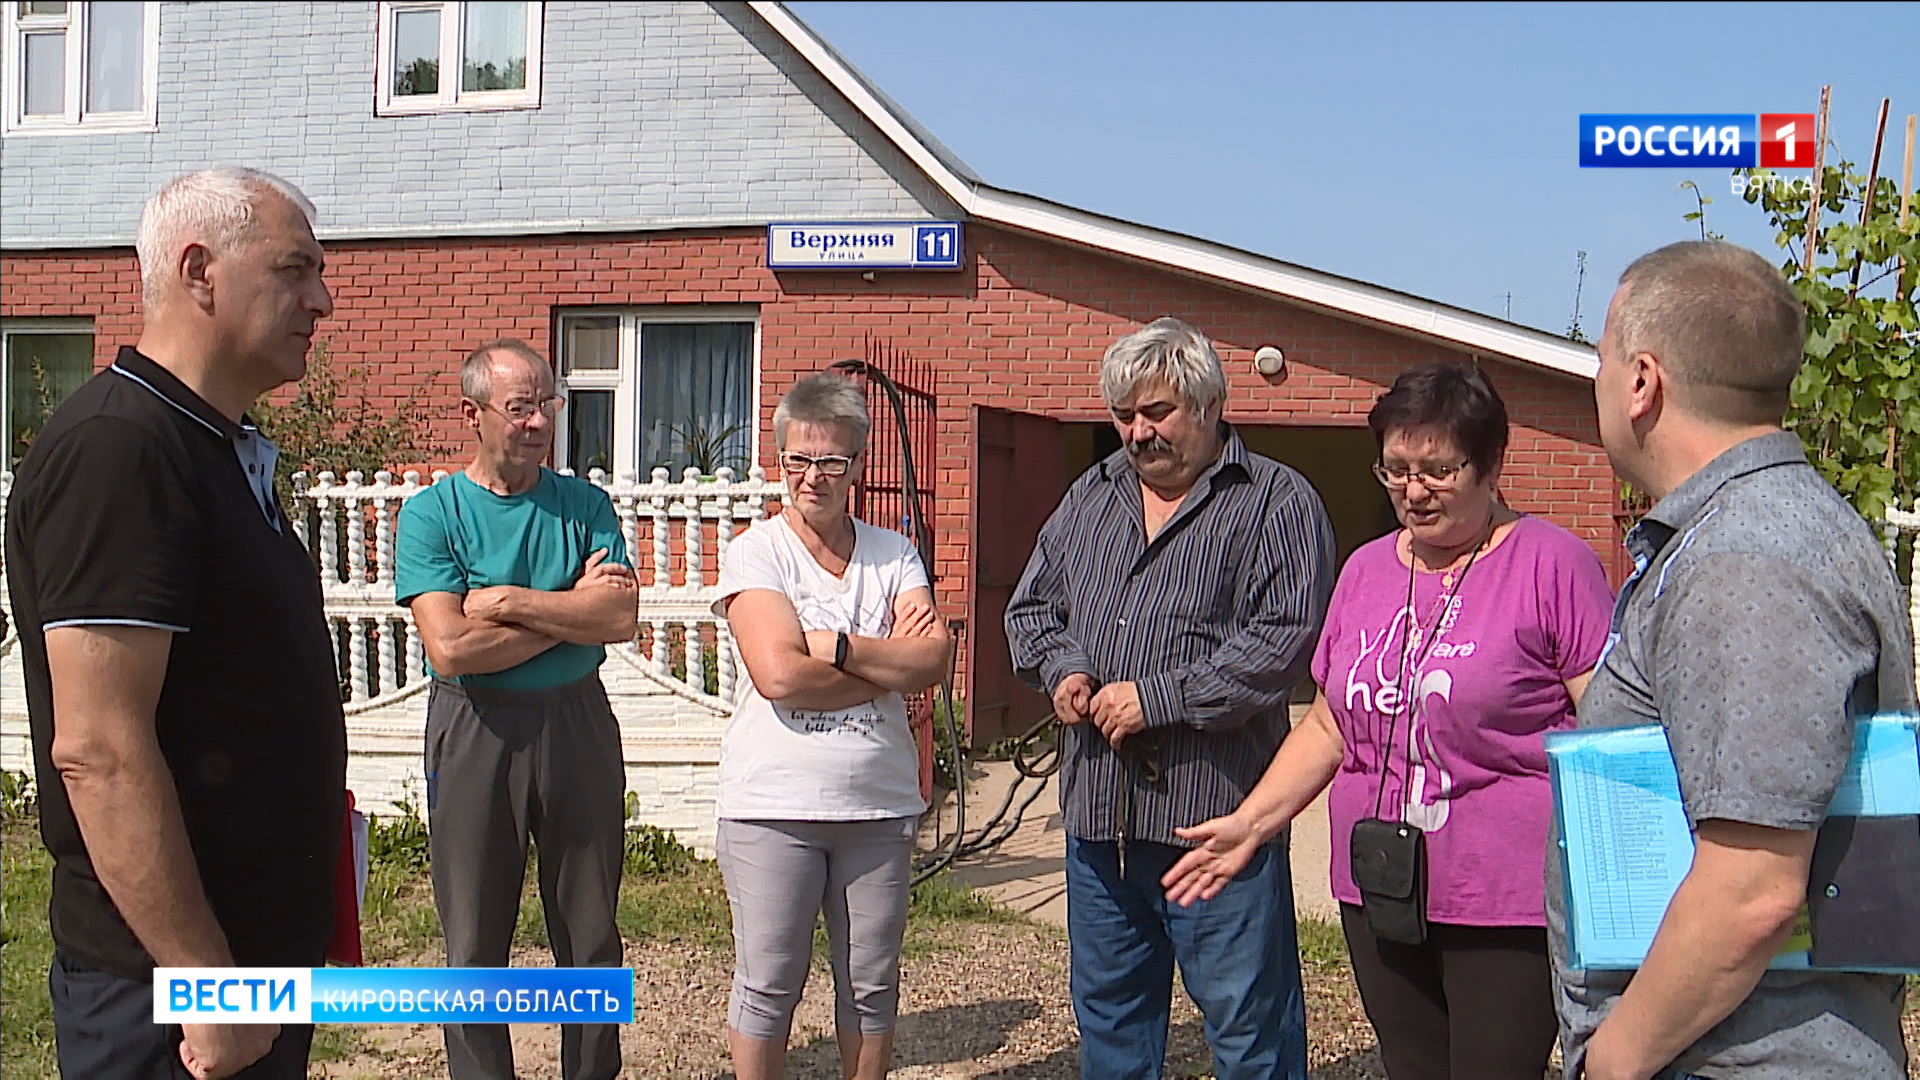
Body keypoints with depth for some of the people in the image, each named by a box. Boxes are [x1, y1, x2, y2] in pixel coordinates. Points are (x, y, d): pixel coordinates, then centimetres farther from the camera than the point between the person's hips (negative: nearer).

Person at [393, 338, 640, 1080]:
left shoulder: (585, 505, 2)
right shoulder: (431, 514, -5)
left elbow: (622, 618, -11)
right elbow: (451, 650, -17)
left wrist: (505, 601, -16)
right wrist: (570, 611, -12)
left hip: (578, 722, 2)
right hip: (476, 732, -2)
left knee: (592, 936, 13)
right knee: (474, 946, 9)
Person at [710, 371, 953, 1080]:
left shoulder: (894, 555, 7)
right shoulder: (755, 552, -4)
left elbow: (935, 661, -7)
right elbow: (779, 675, -18)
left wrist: (836, 645, -16)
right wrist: (890, 662, -11)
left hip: (880, 803, 3)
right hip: (773, 804, -3)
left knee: (872, 984, 14)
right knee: (768, 985, 8)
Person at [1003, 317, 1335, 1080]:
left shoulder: (1277, 502, -4)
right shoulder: (1091, 497, 15)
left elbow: (1284, 639, -15)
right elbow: (1031, 607, 20)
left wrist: (1156, 697, -16)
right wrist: (1062, 670, -1)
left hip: (1217, 816, -6)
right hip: (1097, 815, 6)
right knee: (1107, 1012, 19)